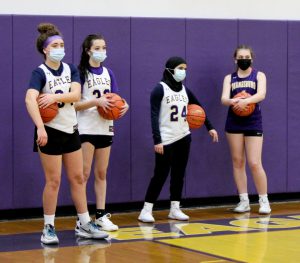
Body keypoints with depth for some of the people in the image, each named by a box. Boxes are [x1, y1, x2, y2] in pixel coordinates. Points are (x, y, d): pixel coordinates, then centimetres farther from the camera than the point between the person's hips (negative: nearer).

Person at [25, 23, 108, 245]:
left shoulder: (70, 69, 5)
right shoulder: (40, 72, -12)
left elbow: (76, 95, -11)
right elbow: (30, 99, -29)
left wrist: (54, 96, -28)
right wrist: (40, 128, -41)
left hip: (71, 130, 6)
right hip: (51, 131, -6)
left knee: (78, 178, 9)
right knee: (53, 181, -3)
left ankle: (86, 226, 17)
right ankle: (49, 228, 8)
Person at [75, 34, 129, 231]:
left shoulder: (108, 73, 12)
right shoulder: (81, 73, -5)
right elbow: (75, 104, -10)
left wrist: (124, 106, -9)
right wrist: (96, 101, -24)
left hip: (105, 128, 6)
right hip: (86, 129, -6)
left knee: (101, 173, 9)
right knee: (84, 174, -6)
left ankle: (101, 215, 14)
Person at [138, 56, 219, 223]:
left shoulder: (184, 89, 8)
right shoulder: (160, 89, -10)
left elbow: (198, 108, 20)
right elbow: (154, 116, -15)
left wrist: (210, 127, 14)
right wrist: (157, 140, -22)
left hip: (183, 138, 6)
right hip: (166, 140, -6)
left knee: (179, 174, 7)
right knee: (160, 175, -7)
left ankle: (175, 209, 13)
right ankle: (146, 210, -2)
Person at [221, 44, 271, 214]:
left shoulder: (259, 75, 3)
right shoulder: (229, 78, 8)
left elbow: (261, 94, -15)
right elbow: (224, 99, -7)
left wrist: (245, 101, -33)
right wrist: (232, 101, -31)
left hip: (253, 123, -3)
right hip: (234, 123, 3)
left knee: (255, 163, -7)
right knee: (237, 161, 4)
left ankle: (264, 200, 7)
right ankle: (244, 201, 12)